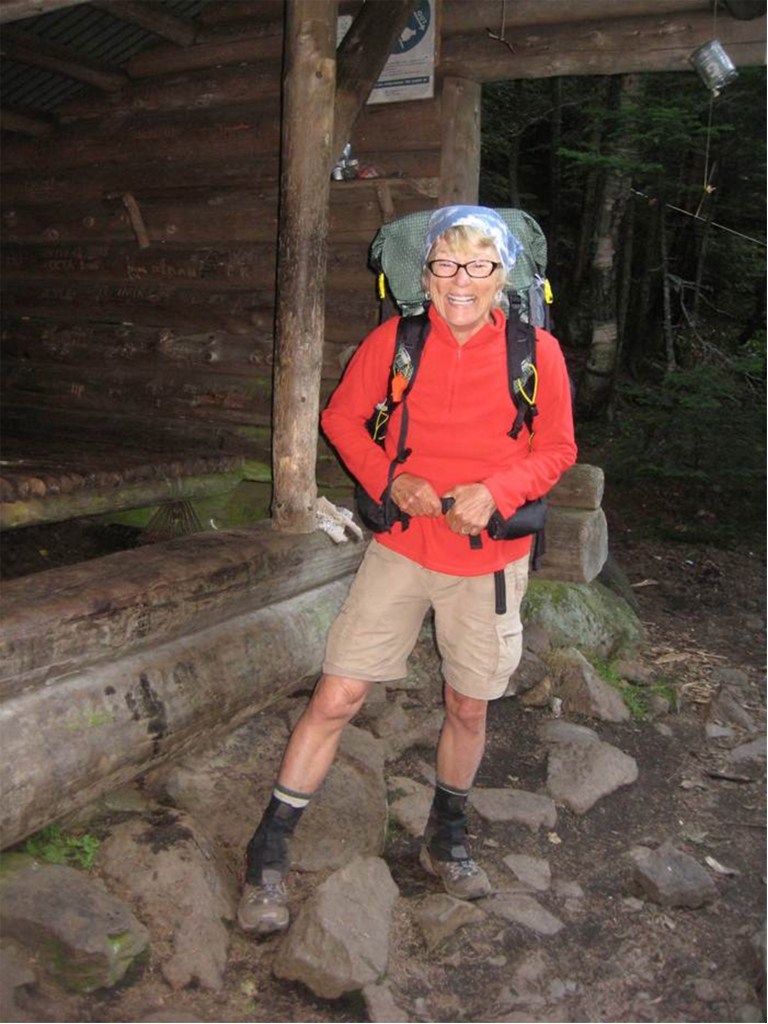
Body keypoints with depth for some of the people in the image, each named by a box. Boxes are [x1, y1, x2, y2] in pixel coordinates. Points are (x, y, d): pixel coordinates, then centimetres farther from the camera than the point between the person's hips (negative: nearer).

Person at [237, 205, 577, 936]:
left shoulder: (538, 353, -5)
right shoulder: (394, 341, -5)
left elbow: (556, 449, 2)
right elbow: (341, 418, 6)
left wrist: (496, 490, -17)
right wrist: (389, 479, -11)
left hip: (488, 559, 1)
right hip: (401, 548, 0)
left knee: (468, 708, 14)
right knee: (336, 698, -3)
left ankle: (445, 841, 40)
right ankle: (268, 855, 14)